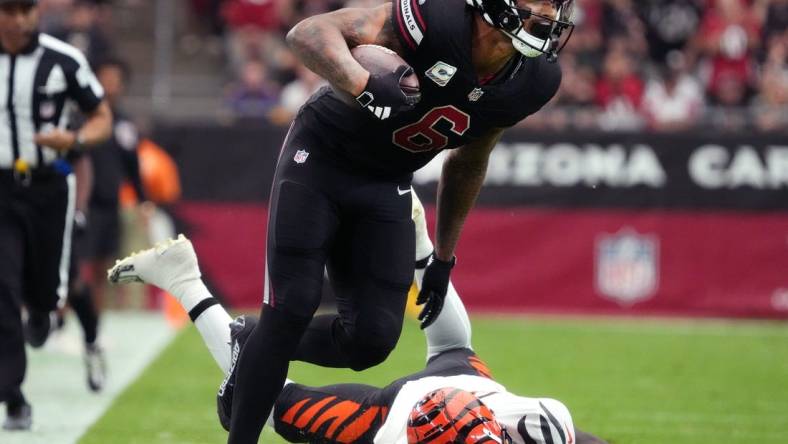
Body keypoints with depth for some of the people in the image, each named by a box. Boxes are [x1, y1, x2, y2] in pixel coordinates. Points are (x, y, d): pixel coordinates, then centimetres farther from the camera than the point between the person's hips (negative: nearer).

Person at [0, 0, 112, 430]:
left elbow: (102, 117, 2)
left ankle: (40, 309, 50)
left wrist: (75, 140, -18)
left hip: (49, 188, 0)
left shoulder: (62, 60, -6)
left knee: (46, 290, 9)